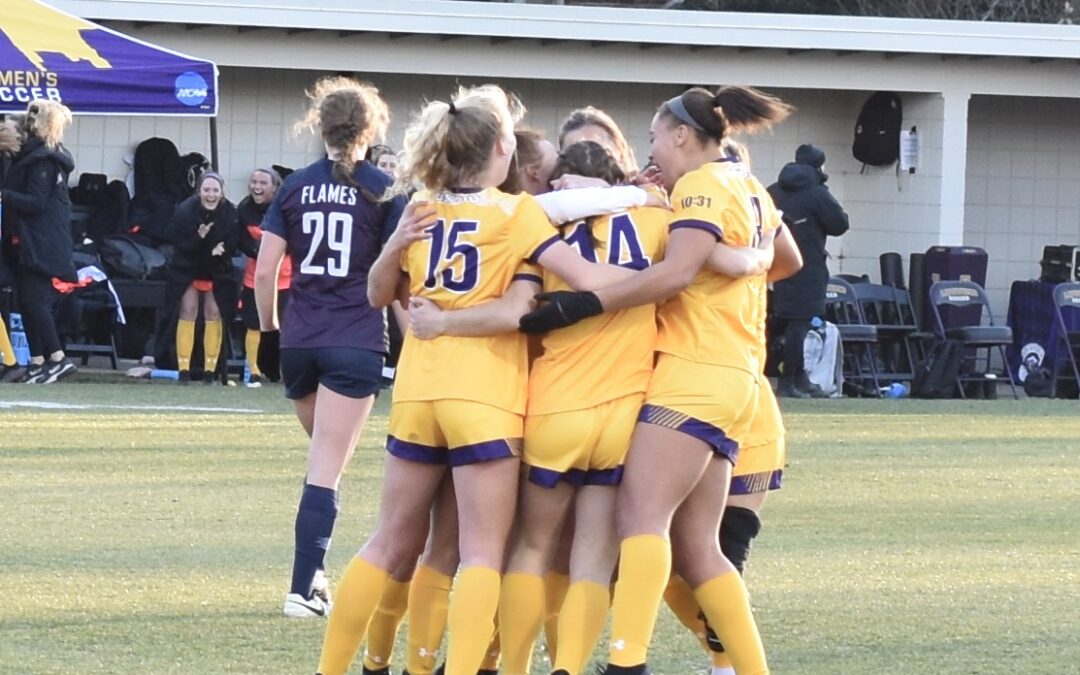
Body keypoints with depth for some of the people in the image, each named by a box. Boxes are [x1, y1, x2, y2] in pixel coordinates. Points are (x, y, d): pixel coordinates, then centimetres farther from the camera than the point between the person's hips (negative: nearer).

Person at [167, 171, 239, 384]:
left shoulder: (230, 213, -18)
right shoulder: (185, 210, -21)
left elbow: (232, 243, -10)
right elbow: (181, 245, -20)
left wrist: (220, 250, -32)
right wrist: (199, 237, -38)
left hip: (218, 270, 2)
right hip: (188, 268, -2)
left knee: (214, 314, 1)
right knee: (188, 312, -6)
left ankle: (210, 368, 10)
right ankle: (184, 368, -3)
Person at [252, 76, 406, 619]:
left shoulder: (295, 187, 5)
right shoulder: (383, 190, -2)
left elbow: (265, 272, 2)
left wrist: (269, 331, 14)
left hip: (299, 340, 3)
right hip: (356, 343, -3)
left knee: (323, 456, 22)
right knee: (326, 469, -3)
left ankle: (312, 572, 19)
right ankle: (304, 588, -8)